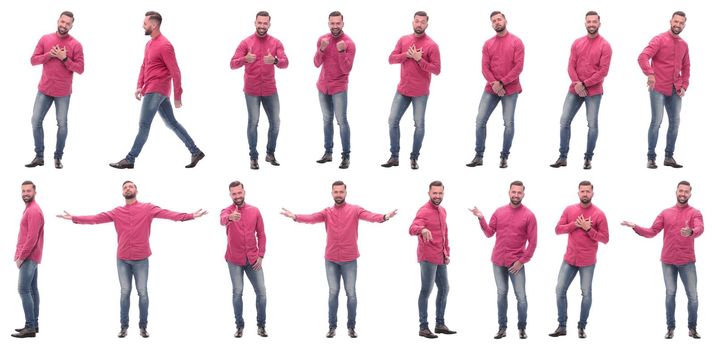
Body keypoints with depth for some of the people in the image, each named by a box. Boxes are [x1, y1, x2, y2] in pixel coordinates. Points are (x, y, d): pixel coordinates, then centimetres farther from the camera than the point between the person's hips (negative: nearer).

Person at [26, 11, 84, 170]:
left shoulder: (75, 45, -6)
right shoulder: (45, 39, 3)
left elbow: (80, 69, -9)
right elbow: (33, 60, 2)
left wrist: (64, 58, -19)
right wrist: (49, 54, -14)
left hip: (63, 92, -2)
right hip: (44, 90, 3)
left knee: (62, 124, 3)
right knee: (36, 121, 1)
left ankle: (58, 157, 13)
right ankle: (39, 156, 10)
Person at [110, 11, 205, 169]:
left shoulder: (164, 45, -15)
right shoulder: (149, 44, 14)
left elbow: (175, 72, -15)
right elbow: (144, 66, 20)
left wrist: (177, 97, -15)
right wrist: (139, 86, 8)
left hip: (156, 91, -10)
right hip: (151, 90, 10)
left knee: (144, 125, -5)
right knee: (171, 123, 12)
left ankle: (130, 160, -1)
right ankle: (196, 152, 17)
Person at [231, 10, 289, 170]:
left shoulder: (276, 43, 1)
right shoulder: (246, 42, -4)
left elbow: (285, 63, -11)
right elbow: (233, 64, -10)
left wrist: (274, 60, -33)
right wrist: (245, 59, -31)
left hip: (270, 90, 3)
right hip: (252, 90, -3)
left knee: (275, 122, 6)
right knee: (253, 122, -3)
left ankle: (270, 153, 23)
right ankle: (253, 157, 6)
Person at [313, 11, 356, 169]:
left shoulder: (349, 43, -12)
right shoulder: (322, 39, 2)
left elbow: (346, 69, -17)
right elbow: (317, 64, -3)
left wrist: (341, 51, -30)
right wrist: (322, 49, -19)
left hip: (339, 88, -5)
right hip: (323, 86, 5)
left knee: (341, 121, -8)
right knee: (327, 119, 9)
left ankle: (346, 156, -6)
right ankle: (328, 153, 14)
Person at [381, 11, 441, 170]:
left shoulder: (431, 45, -8)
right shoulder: (403, 40, 6)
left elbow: (437, 70, -11)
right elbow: (391, 59, 2)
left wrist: (419, 59, -20)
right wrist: (407, 54, -14)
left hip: (420, 93, -4)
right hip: (402, 90, 4)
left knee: (419, 125, 1)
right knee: (393, 121, 3)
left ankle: (414, 158, 11)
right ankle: (394, 157, 11)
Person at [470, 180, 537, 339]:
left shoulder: (528, 215, -6)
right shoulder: (499, 212, 5)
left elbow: (532, 242, -6)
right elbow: (489, 233, 7)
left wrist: (522, 261, -10)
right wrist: (481, 219, -7)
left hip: (516, 263, -3)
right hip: (498, 261, 3)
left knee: (521, 295, -3)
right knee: (501, 293, 8)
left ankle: (522, 327, 11)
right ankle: (502, 327, 13)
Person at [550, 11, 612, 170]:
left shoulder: (604, 46, -5)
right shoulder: (577, 43, 8)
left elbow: (603, 71, -11)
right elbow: (571, 66, 5)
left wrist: (585, 84, -14)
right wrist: (576, 83, -12)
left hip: (593, 91, -4)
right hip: (575, 89, 4)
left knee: (592, 124, -2)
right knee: (564, 121, 1)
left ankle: (588, 158, 7)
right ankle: (562, 157, 8)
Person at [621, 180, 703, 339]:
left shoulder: (695, 213, -2)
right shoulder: (665, 213, 7)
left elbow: (700, 228, -23)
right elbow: (651, 232, 5)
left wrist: (691, 232, -46)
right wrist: (635, 227, -10)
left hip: (687, 261, -2)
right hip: (668, 261, 2)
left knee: (693, 295, 0)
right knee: (670, 294, 6)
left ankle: (692, 328, 13)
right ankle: (670, 327, 14)